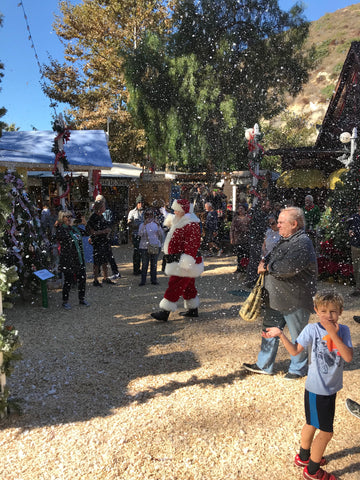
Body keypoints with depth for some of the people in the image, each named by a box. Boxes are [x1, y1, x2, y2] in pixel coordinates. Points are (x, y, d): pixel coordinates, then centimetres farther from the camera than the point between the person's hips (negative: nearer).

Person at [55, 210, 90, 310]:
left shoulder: (75, 229, 15)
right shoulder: (60, 230, -6)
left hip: (79, 260, 7)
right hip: (67, 260, -7)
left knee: (82, 279, 10)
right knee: (68, 281, 1)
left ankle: (82, 299, 26)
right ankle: (65, 301, 18)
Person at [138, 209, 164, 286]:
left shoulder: (156, 224, 6)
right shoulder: (142, 225, 3)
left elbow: (161, 234, 12)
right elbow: (140, 234, -12)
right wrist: (145, 224, -16)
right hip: (145, 247, -1)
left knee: (154, 264, 6)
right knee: (144, 264, -1)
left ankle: (153, 280, 15)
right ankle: (143, 280, 7)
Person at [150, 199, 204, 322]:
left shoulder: (191, 225, -18)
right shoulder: (179, 222, 15)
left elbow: (192, 245, -25)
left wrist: (187, 261, -30)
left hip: (183, 262, -10)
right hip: (178, 262, 10)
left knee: (174, 286, -9)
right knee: (188, 286, 17)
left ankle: (165, 312, -5)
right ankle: (193, 309, 29)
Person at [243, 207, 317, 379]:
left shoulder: (303, 242, -20)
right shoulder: (284, 240, 11)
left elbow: (289, 267, -32)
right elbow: (271, 258, 20)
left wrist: (267, 267, -16)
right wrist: (264, 263, -3)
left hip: (295, 301, -9)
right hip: (276, 298, 9)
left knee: (298, 336, 10)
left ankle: (298, 369, 30)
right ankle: (264, 365, 32)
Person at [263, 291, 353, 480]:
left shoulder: (343, 330, -7)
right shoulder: (312, 329, -17)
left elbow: (348, 357, -19)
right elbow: (295, 350, -16)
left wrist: (333, 334, -29)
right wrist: (280, 334, -28)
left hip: (331, 388, 5)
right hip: (316, 390, -5)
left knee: (312, 424, 25)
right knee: (326, 432, 5)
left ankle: (303, 457, 48)